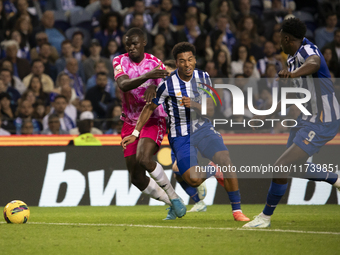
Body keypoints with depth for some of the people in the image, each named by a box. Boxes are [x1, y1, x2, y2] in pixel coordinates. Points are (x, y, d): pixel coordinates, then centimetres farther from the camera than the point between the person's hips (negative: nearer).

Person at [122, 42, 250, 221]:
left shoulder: (203, 78, -3)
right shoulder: (167, 85, -12)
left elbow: (211, 109, -5)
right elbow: (149, 108, 2)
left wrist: (194, 104, -26)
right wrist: (135, 134, 1)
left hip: (203, 129, 2)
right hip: (180, 137, -2)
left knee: (225, 160, -22)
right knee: (193, 180, -21)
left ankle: (237, 210, -9)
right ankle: (211, 171, 18)